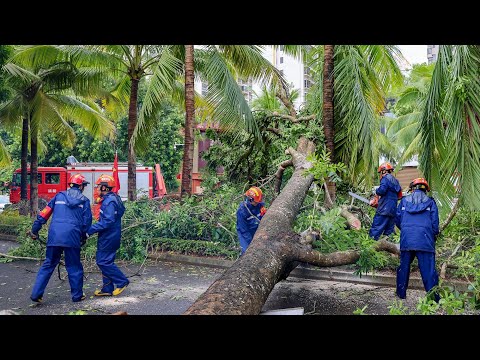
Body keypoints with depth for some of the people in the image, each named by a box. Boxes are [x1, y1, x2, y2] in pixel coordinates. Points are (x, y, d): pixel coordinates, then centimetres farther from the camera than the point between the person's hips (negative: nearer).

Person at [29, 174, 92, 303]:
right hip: (72, 237, -2)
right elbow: (87, 221, 6)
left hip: (54, 236, 2)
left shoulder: (59, 196, 12)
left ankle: (36, 294, 9)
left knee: (48, 265, 13)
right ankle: (77, 295, 16)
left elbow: (44, 214, 9)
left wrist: (34, 230, 14)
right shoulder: (84, 201, 8)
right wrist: (84, 237, 19)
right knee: (74, 267, 10)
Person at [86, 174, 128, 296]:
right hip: (108, 237, 10)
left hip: (109, 237, -10)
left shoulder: (109, 201, -19)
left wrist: (91, 230, -23)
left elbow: (108, 221, -26)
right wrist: (93, 228, 12)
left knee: (103, 261, -5)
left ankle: (122, 282, 4)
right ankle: (107, 289, 19)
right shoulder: (109, 199, 14)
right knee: (104, 261, 13)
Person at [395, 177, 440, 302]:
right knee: (428, 269, 0)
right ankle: (434, 297, 0)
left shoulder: (404, 200, 11)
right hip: (424, 240, -2)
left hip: (406, 239, 2)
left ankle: (401, 292, 21)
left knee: (404, 266, 14)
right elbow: (434, 222, 4)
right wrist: (434, 236, 19)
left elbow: (397, 219, 12)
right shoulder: (430, 202, 7)